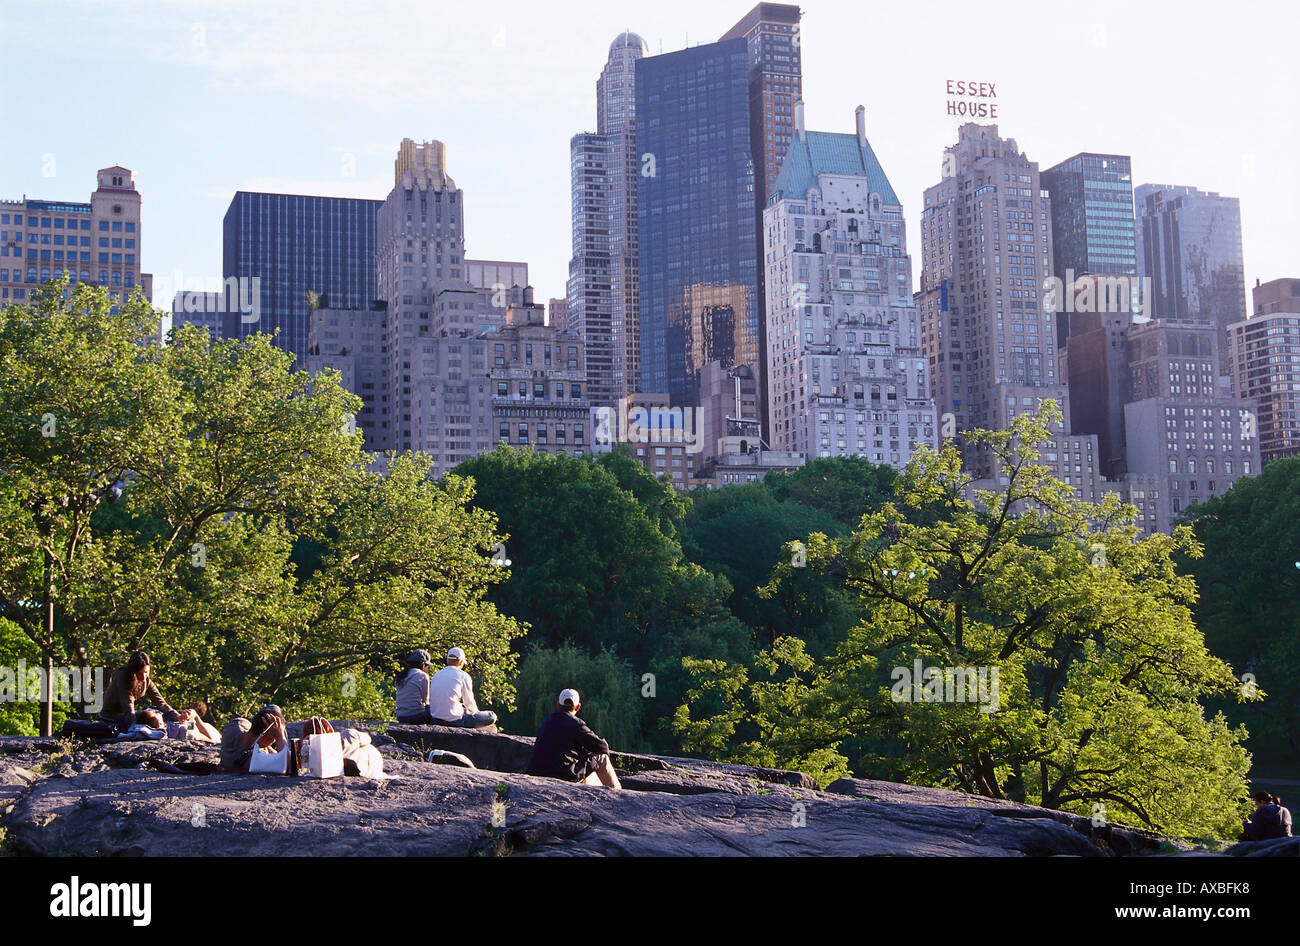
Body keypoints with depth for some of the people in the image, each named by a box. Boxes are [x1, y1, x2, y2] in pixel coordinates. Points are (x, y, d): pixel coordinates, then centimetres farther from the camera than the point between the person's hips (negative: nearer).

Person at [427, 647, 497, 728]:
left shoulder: (436, 675, 12)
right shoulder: (464, 676, -5)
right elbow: (469, 702, 2)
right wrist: (476, 712, 26)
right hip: (454, 720, -7)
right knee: (491, 716, 3)